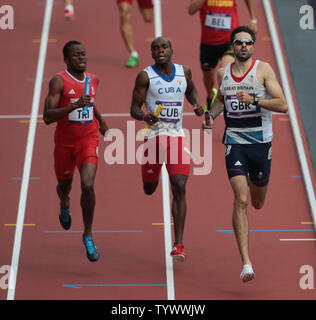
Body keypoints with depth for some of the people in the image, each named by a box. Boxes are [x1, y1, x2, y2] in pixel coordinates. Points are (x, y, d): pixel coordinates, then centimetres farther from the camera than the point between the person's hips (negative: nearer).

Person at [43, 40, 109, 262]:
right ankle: (64, 206, 59)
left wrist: (101, 120, 30)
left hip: (89, 140, 2)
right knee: (64, 185, 19)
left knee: (88, 185, -19)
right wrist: (75, 105, -31)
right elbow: (47, 117, -23)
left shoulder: (93, 80, 3)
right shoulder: (59, 81, -14)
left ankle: (88, 236, -5)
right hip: (65, 142, -2)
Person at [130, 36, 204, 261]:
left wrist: (197, 104, 6)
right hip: (154, 135, -1)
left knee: (179, 187, -13)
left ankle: (178, 246, -15)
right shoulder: (145, 76, -5)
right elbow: (134, 109, -6)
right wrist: (145, 117, -28)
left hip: (177, 136, 1)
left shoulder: (184, 72, 5)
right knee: (149, 189, 13)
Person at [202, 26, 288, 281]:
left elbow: (283, 105, -12)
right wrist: (211, 116, 7)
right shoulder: (223, 73, 5)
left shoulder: (263, 69, -6)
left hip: (261, 142, 0)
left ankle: (251, 183, 58)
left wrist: (253, 100, -25)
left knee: (258, 203, 17)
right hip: (234, 142, 1)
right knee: (241, 200, -16)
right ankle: (246, 263, -17)